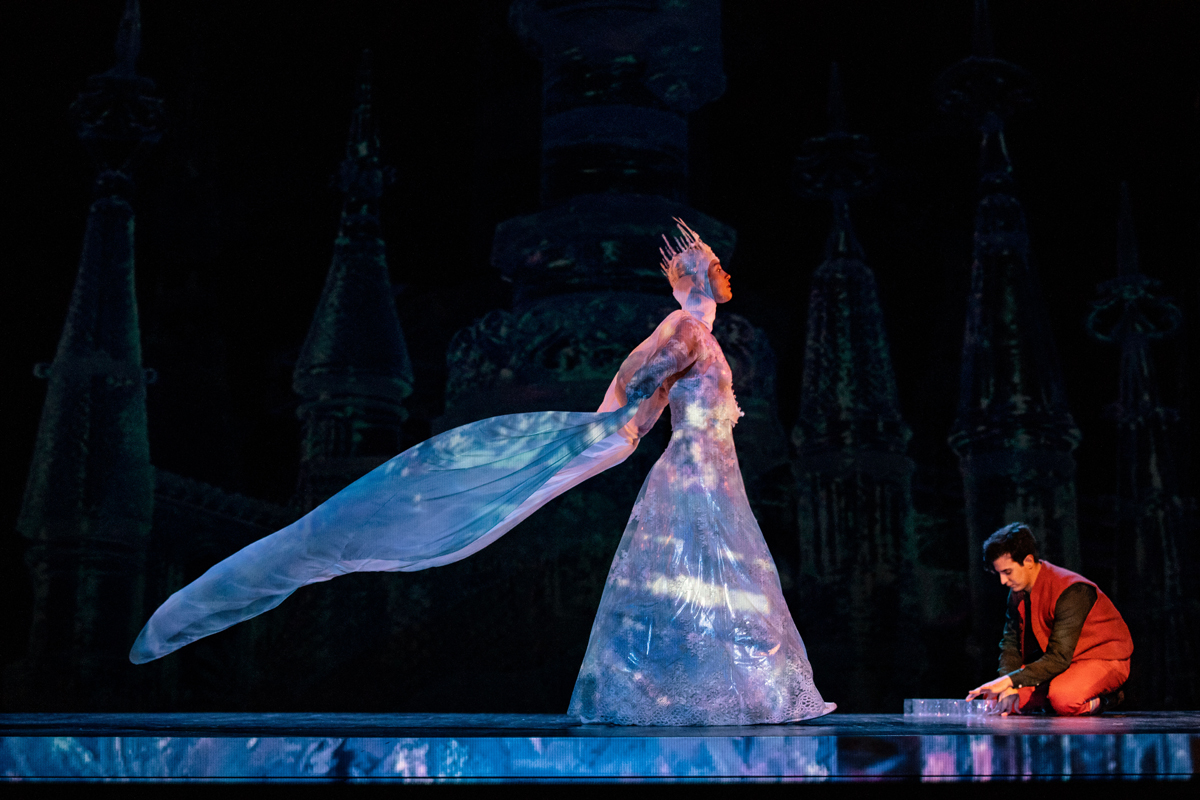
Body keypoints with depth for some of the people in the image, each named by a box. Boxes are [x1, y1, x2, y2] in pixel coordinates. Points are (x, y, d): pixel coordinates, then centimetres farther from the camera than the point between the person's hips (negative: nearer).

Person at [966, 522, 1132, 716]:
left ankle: (1099, 699, -6)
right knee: (998, 698, -11)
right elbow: (1011, 643, -1)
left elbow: (1059, 658, -33)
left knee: (1064, 699, -38)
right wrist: (1008, 688, -20)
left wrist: (1010, 680, -38)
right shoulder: (1018, 591, -3)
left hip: (1104, 658, -7)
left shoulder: (1071, 591, -28)